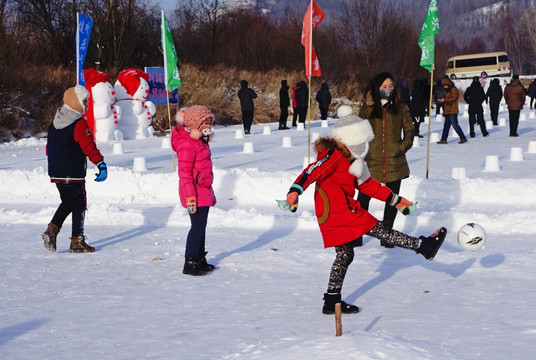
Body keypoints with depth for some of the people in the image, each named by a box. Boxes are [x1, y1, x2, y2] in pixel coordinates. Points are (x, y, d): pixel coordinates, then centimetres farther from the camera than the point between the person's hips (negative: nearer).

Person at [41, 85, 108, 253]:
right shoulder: (80, 124, -14)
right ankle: (77, 242, 3)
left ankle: (52, 229, 4)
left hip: (55, 173, 7)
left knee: (67, 203, 21)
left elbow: (49, 147, 18)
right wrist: (101, 163, -25)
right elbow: (89, 146, -23)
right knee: (79, 206, 3)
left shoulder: (55, 122, 12)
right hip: (74, 175, -7)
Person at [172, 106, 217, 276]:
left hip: (204, 191, 10)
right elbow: (184, 172, -20)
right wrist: (190, 195, -24)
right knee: (198, 226, -9)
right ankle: (190, 263, -5)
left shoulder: (201, 141, 16)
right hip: (195, 193, -10)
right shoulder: (187, 145, -17)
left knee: (201, 226, 16)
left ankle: (200, 260, 26)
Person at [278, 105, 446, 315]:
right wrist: (295, 191, -43)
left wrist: (395, 200, 27)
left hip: (331, 216, 11)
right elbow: (313, 171, -27)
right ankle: (422, 246, 5)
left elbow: (367, 184, 26)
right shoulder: (334, 156, -12)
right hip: (337, 209, -11)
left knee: (344, 255, 14)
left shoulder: (351, 160, 19)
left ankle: (332, 301, 18)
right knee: (377, 228, -3)